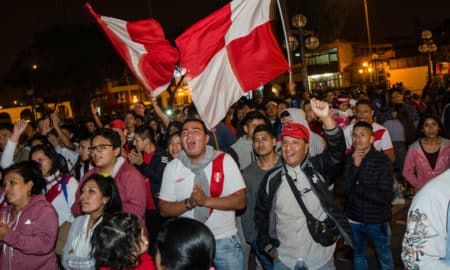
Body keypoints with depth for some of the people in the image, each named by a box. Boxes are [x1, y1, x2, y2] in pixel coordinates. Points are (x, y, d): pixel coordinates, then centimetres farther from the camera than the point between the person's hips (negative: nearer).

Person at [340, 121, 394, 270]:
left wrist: (356, 188, -14)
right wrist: (354, 166, -23)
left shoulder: (382, 161, -17)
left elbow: (385, 196, -20)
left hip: (377, 221, -3)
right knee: (358, 256, 23)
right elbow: (343, 189, -13)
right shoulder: (350, 159, -6)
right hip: (355, 219, 4)